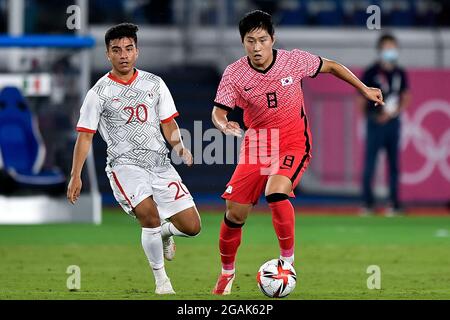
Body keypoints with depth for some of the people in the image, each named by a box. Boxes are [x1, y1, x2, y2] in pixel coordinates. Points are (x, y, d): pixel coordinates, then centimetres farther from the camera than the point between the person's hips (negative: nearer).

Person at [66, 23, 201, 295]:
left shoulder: (154, 84, 10)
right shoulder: (99, 93, 1)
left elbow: (168, 123, 14)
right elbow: (85, 136, 3)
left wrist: (179, 146, -7)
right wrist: (76, 176, -4)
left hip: (161, 164, 4)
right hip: (125, 165, -4)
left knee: (192, 227, -2)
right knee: (149, 215, -29)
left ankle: (164, 231, 35)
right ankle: (161, 280, -12)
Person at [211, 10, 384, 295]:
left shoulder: (294, 60, -11)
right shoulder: (234, 74, -11)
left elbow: (330, 66, 5)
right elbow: (218, 112, -13)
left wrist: (365, 89, 10)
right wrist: (224, 124, -37)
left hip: (293, 144, -2)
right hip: (256, 145, 2)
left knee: (276, 193, -31)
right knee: (235, 213, 0)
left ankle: (287, 258, -11)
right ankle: (227, 271, 26)